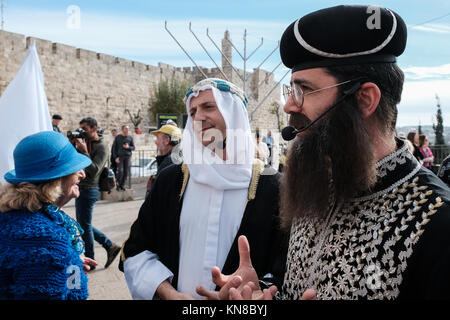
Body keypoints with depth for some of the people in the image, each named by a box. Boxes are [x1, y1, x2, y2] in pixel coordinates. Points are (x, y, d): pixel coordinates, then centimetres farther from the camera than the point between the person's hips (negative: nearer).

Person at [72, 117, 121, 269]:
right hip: (81, 189, 9)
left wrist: (84, 151, -25)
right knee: (84, 224, 15)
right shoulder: (85, 143, 14)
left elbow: (94, 170, -23)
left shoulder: (101, 147, -12)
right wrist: (72, 145, -5)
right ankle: (110, 246, 21)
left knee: (84, 226, -1)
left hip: (88, 190, -9)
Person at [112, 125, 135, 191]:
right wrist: (115, 157, -4)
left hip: (128, 156, 2)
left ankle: (123, 185, 12)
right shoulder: (118, 137, 6)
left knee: (126, 172, 0)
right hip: (120, 156, -2)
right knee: (120, 171, -12)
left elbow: (133, 147, 13)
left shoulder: (130, 138, 10)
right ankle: (118, 184, 4)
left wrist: (128, 147, -10)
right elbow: (114, 148, 6)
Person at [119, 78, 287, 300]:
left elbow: (285, 273, -10)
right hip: (173, 295, 2)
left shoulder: (271, 188, -10)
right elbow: (135, 250, 0)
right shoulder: (171, 179, -2)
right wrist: (169, 293, -14)